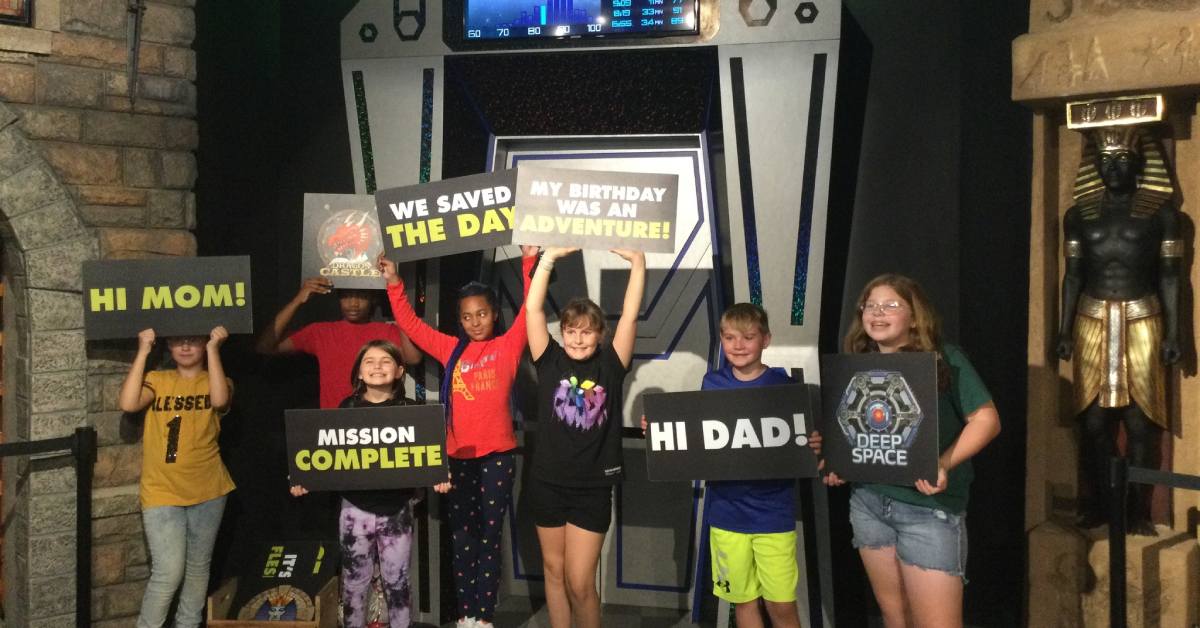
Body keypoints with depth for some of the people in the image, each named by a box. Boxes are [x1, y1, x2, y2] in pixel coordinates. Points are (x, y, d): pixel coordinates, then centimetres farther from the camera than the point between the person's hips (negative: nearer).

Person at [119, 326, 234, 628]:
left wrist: (213, 349, -19)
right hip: (162, 492, -2)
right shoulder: (156, 380, 3)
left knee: (198, 567, 14)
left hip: (208, 491, 2)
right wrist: (143, 352, -14)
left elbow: (219, 400, -21)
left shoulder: (213, 380, 4)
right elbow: (127, 403, -17)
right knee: (169, 572, -9)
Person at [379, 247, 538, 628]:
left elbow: (530, 310, -12)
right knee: (462, 538, 11)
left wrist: (529, 263, -20)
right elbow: (410, 324, 10)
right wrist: (394, 283, 4)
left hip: (497, 455, -3)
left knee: (490, 538, 6)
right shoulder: (451, 350, 8)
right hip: (458, 456, 3)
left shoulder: (507, 347, -1)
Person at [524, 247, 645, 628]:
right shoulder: (551, 362, -2)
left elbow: (630, 315, -11)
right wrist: (550, 257, -13)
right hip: (547, 483, 2)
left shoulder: (610, 366, -3)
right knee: (554, 571, 14)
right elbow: (532, 309, -10)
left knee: (580, 582, 0)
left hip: (593, 487, -2)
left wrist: (637, 262, -14)